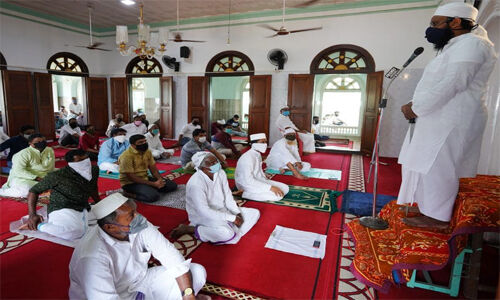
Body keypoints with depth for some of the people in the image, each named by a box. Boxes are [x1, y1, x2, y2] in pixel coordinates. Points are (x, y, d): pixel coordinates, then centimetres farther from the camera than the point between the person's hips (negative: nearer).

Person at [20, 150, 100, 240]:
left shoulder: (94, 170, 5)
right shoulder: (57, 176, -10)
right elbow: (34, 191, -1)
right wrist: (32, 215, -12)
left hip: (83, 210, 8)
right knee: (75, 232, -38)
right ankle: (38, 225, -10)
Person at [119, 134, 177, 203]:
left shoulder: (147, 151, 3)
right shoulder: (127, 156, -20)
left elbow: (153, 169, 7)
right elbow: (131, 177, -21)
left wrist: (160, 179, -15)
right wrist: (153, 184, -23)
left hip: (145, 179, 8)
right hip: (131, 183, -7)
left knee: (172, 185, -1)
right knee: (154, 196, -32)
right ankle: (131, 194, -9)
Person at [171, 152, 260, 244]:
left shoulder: (220, 173, -6)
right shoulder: (195, 183, -27)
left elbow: (228, 197, 1)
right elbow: (204, 211, -29)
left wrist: (237, 213, -13)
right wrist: (232, 218, -26)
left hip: (222, 210, 7)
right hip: (203, 217, -7)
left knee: (255, 213, 4)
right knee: (226, 233, -34)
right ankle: (189, 229, -13)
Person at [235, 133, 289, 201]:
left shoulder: (258, 154, 6)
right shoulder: (248, 158, -24)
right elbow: (248, 181, -30)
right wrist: (270, 187, -31)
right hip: (248, 187, -9)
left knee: (285, 188, 5)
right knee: (278, 195, -22)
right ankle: (245, 194, -11)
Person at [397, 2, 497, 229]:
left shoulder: (470, 44, -11)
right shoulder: (455, 47, 22)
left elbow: (452, 84, -22)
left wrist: (415, 109, -16)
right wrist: (415, 106, 8)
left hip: (449, 120, -10)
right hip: (438, 119, 10)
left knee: (435, 166, -6)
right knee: (430, 166, 13)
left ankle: (437, 217, 5)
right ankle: (432, 210, 24)